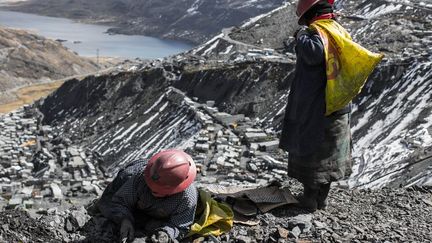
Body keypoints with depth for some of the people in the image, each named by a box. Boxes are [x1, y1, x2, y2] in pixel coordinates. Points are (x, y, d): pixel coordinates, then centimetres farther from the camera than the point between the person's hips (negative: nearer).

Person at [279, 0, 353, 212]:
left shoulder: (318, 31, -17)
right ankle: (322, 197, 27)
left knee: (310, 151, 5)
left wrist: (302, 35, -22)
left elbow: (314, 54, -37)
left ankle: (310, 199, 13)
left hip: (314, 109, -8)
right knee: (328, 153, 16)